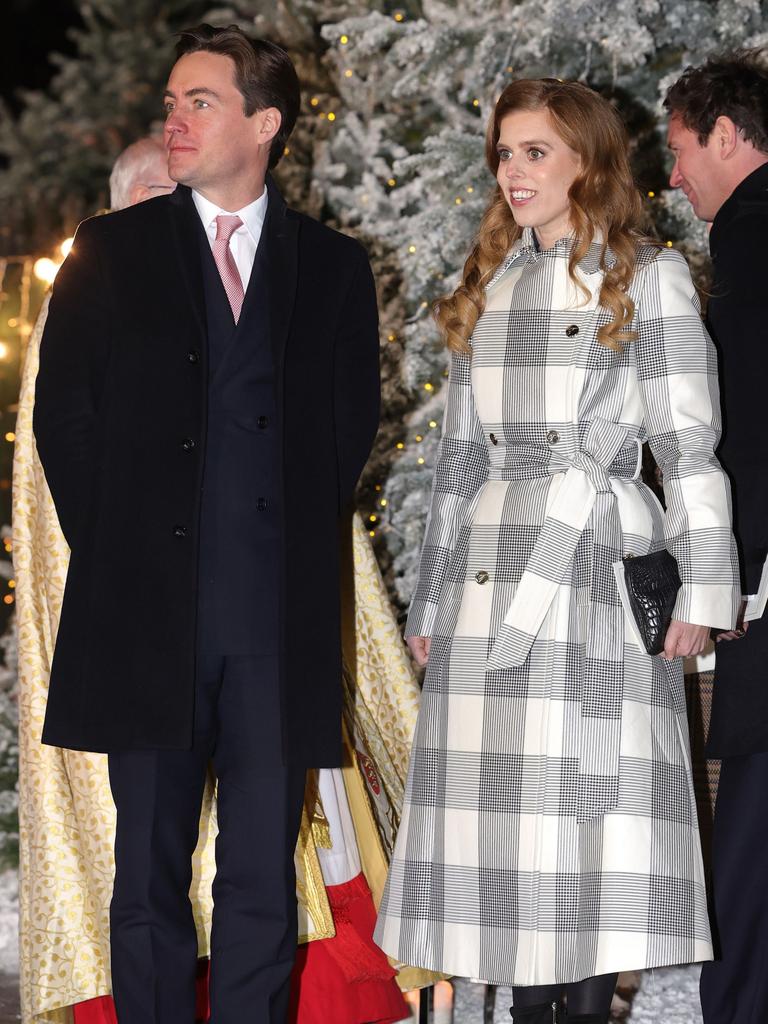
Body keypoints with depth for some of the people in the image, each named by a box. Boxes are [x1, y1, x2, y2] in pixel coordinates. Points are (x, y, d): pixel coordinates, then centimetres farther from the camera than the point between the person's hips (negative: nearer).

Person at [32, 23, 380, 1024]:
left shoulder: (333, 266, 9)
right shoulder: (109, 252, 7)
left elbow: (352, 422, 10)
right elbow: (63, 416, 6)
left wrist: (295, 540, 2)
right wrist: (114, 550, 1)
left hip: (283, 618, 1)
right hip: (148, 608, 0)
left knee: (265, 875, 4)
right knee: (151, 871, 5)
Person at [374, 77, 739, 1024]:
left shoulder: (648, 279, 2)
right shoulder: (488, 289, 16)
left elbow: (690, 446, -2)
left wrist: (701, 591, -9)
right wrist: (430, 602, 16)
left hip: (597, 573, -4)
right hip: (491, 581, 5)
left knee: (592, 808, -5)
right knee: (507, 815, 3)